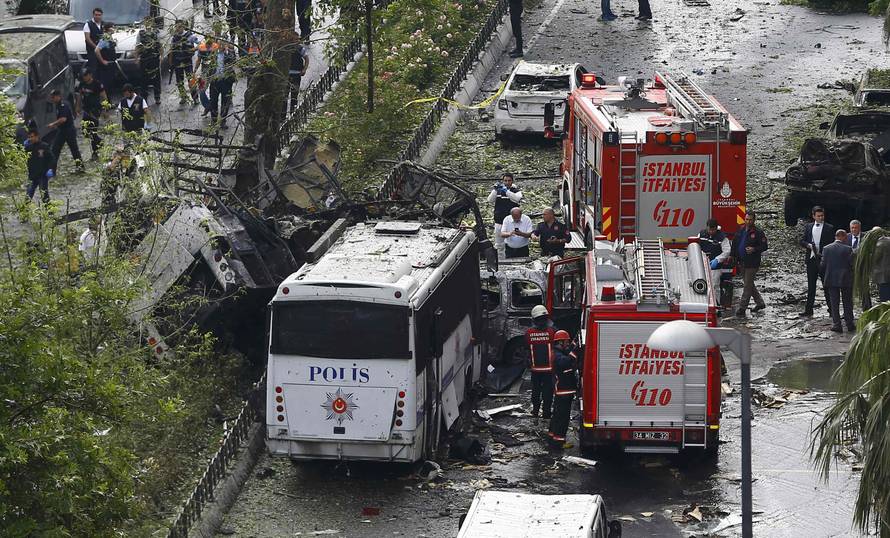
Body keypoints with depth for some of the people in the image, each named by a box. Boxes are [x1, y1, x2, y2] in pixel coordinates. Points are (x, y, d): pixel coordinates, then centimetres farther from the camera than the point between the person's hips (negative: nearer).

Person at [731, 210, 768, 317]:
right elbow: (734, 243, 18)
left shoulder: (758, 232, -10)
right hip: (742, 262, 7)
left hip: (752, 264, -7)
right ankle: (760, 302, 32)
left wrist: (754, 250, -23)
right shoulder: (740, 230, 8)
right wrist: (733, 255, 11)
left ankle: (742, 308, -3)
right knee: (749, 284, 17)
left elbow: (765, 246, -8)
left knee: (748, 285, -5)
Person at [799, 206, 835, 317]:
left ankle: (831, 308, 8)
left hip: (823, 259, -3)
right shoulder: (808, 227, 11)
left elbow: (831, 245, -3)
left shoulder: (829, 228, 0)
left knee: (827, 285, 1)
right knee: (811, 286, 7)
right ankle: (808, 310, 9)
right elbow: (801, 241, 9)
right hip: (811, 259, 3)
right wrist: (809, 245, -11)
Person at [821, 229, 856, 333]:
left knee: (834, 303, 7)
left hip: (832, 279, 1)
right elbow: (852, 264, -12)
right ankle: (849, 325, 11)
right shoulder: (848, 249, -10)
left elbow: (823, 265, -1)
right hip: (846, 280, -1)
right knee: (847, 303, 9)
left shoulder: (827, 249, -2)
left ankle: (836, 324, 4)